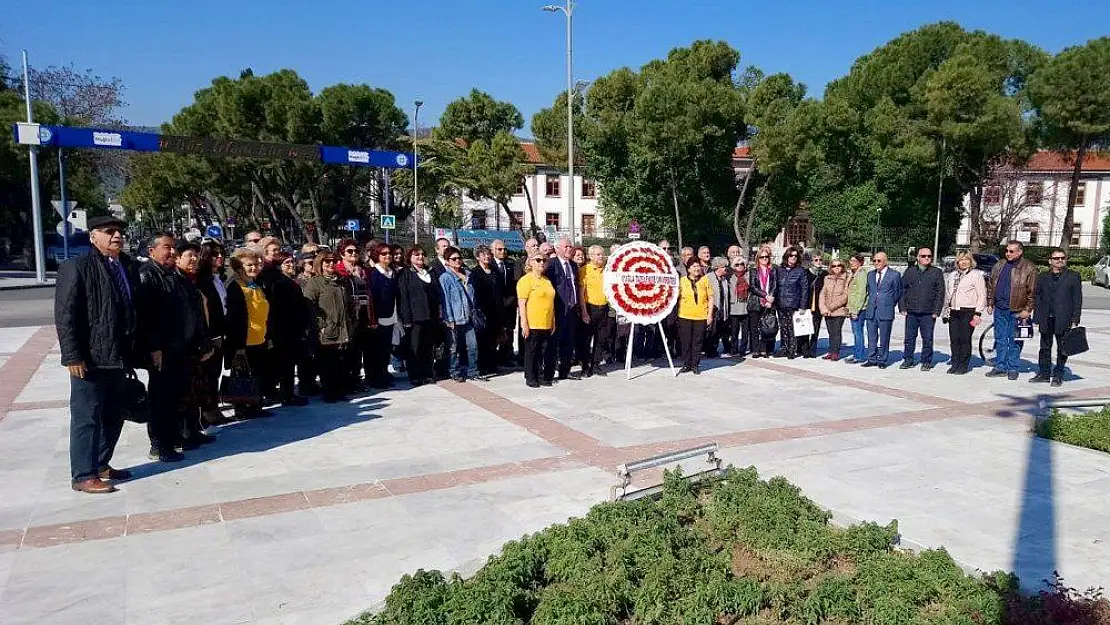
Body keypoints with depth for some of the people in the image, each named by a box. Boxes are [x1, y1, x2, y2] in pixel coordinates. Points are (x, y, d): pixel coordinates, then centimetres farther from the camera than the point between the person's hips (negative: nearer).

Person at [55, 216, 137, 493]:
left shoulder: (127, 267, 12)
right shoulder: (77, 267, -9)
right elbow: (65, 315, -13)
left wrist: (132, 352, 14)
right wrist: (73, 356, -18)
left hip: (119, 358, 8)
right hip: (90, 360, -8)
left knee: (113, 416, 16)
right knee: (87, 417, 1)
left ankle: (101, 464, 31)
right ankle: (83, 476, 10)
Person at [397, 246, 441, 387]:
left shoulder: (429, 273, 18)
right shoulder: (405, 273, -1)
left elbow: (437, 294, 20)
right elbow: (403, 297, -7)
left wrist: (438, 314, 12)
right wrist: (406, 318, -14)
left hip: (431, 317, 5)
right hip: (416, 317, -5)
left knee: (429, 347, 10)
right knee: (415, 348, -1)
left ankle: (429, 375, 19)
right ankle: (415, 377, 7)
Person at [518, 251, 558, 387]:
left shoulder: (547, 281, 16)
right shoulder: (526, 280, -6)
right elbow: (521, 303, -11)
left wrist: (553, 323, 16)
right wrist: (524, 324, -16)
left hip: (547, 325, 6)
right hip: (532, 325, -6)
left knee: (546, 352, 7)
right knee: (531, 352, 3)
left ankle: (543, 377, 18)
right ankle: (531, 379, 12)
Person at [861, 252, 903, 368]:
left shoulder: (894, 275, -2)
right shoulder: (870, 274, 12)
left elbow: (898, 293, 4)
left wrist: (890, 305, 6)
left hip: (885, 311, -4)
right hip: (871, 311, 5)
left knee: (884, 338, 2)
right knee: (871, 337, 8)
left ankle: (882, 361, 10)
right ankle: (872, 359, 15)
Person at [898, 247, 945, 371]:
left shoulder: (937, 272, 4)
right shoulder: (910, 271, 9)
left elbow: (940, 293, 1)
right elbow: (902, 290, 9)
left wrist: (936, 311, -5)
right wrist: (902, 308, 1)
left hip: (928, 313, -2)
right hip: (911, 312, 2)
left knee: (927, 339, 3)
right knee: (909, 337, 7)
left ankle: (926, 361, 13)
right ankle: (908, 360, 16)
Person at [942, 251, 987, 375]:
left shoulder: (977, 275, -1)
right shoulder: (952, 275, 16)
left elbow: (982, 295, -4)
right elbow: (947, 294, 23)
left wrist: (978, 313, -10)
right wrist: (946, 310, 19)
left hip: (968, 312, -5)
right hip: (953, 312, 5)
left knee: (965, 339, -4)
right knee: (954, 339, 5)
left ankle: (964, 365, 5)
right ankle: (955, 364, 13)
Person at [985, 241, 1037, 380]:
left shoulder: (1029, 269, -6)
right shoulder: (999, 267, 11)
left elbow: (1032, 291, -8)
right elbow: (991, 286, 18)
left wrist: (1028, 309, -12)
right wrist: (990, 303, 12)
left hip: (1017, 311, -5)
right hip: (1000, 310, 5)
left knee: (1014, 341, 3)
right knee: (1000, 340, 10)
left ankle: (1013, 369, 11)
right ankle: (1000, 367, 18)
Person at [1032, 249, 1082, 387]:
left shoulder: (1073, 277, 2)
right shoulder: (1042, 278, 10)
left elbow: (1077, 300, 0)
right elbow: (1037, 300, 11)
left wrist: (1075, 321, -6)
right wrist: (1037, 320, 5)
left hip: (1064, 320, -2)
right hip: (1046, 320, 3)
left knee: (1062, 349, 4)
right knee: (1045, 348, 8)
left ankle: (1058, 375, 13)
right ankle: (1044, 373, 16)